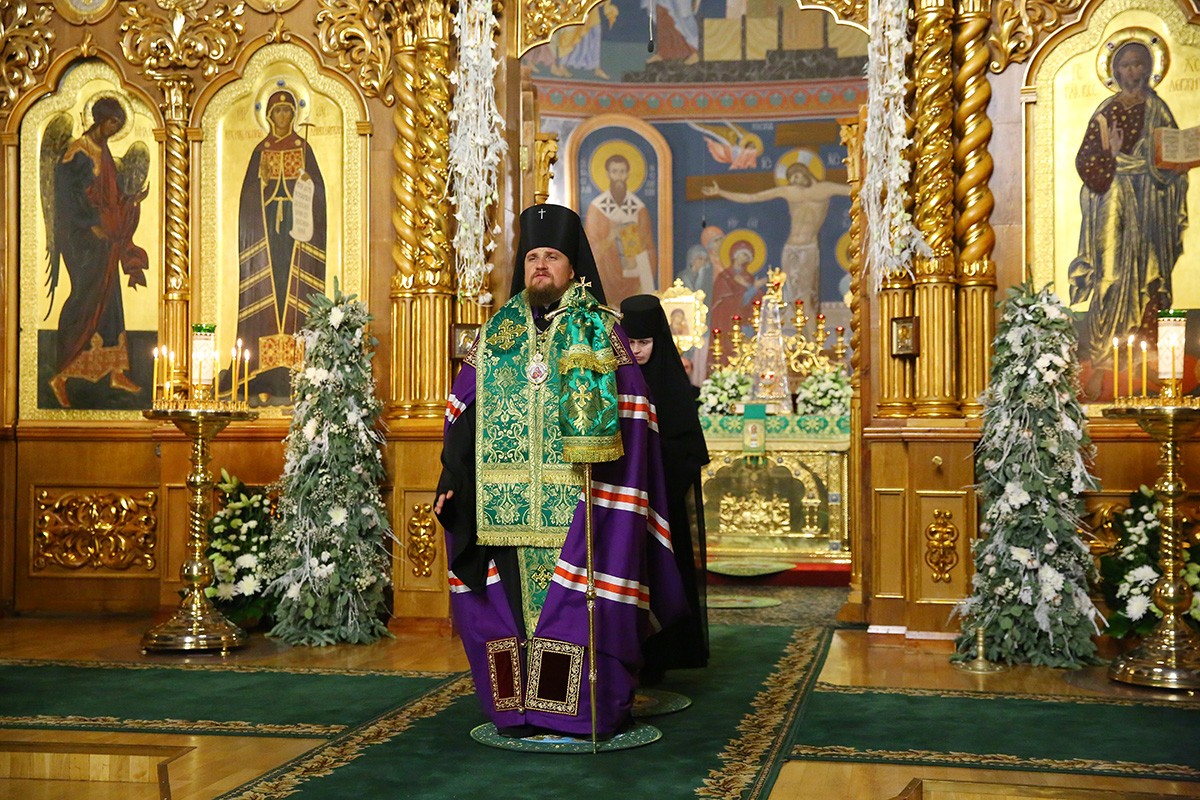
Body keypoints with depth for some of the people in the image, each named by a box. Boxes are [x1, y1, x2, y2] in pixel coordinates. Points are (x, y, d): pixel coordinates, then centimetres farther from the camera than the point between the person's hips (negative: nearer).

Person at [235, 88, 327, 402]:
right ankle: (268, 374, -4)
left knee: (294, 287, -6)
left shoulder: (304, 148, 9)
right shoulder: (261, 150, 11)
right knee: (267, 287, -5)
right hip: (266, 221, 1)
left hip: (297, 221, -1)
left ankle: (293, 367, -6)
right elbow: (248, 192, 10)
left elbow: (317, 188, 5)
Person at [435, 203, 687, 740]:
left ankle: (584, 709, 6)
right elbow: (464, 412, 12)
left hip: (576, 504, -3)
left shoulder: (599, 330, 3)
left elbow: (623, 417, -6)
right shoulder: (498, 333, 15)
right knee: (515, 601, 4)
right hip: (509, 504, 4)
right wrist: (452, 478, 4)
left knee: (576, 600, -5)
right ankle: (520, 708, 14)